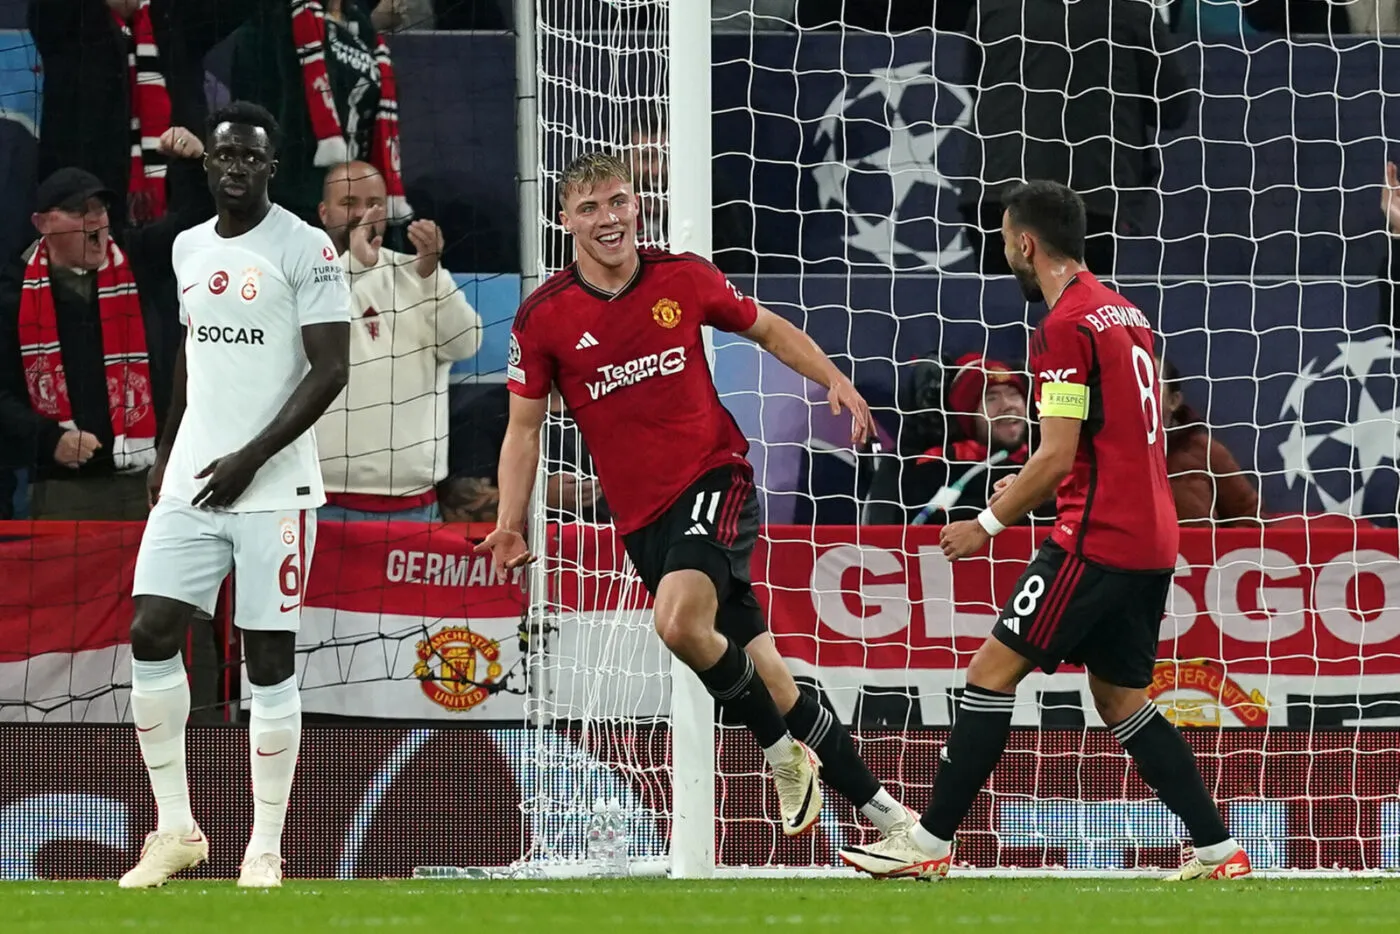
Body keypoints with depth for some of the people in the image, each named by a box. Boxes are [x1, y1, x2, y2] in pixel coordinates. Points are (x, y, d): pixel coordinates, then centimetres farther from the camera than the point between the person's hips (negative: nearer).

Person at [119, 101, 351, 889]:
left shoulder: (307, 251, -7)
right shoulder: (189, 249, 13)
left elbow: (331, 370, -11)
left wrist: (250, 458, -16)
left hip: (275, 489, -6)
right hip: (193, 482, 6)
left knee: (270, 659, -3)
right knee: (151, 634, -4)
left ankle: (266, 851, 3)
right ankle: (176, 830, 7)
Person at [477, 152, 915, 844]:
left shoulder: (685, 279, -1)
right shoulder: (542, 317, -2)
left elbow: (767, 329, 15)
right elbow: (524, 428, 5)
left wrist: (834, 380, 2)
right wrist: (510, 524, -5)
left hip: (714, 478, -2)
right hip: (642, 516, 2)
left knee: (679, 622, -29)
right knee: (761, 675, 1)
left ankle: (784, 751, -7)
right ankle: (874, 805, 12)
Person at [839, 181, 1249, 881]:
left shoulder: (1065, 327, -13)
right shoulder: (1125, 314, 15)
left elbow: (1057, 457, -17)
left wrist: (988, 524, -6)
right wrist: (1031, 488, 23)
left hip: (1096, 539, -9)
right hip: (1152, 540, 9)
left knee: (992, 671, -5)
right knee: (1119, 698, 15)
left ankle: (930, 843, -5)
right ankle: (1219, 851, 9)